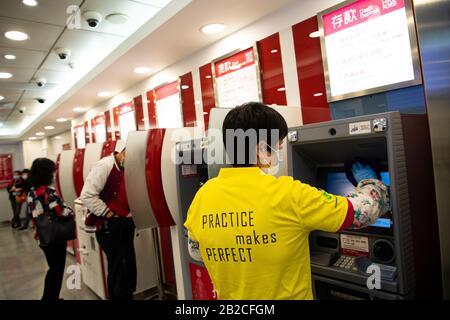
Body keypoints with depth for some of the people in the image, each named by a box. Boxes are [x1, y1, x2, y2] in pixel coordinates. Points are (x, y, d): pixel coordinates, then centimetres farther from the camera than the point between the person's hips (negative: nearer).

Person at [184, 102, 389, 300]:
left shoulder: (202, 196, -13)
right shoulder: (288, 195, -26)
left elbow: (196, 252, 5)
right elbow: (365, 210, -13)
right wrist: (369, 180, 8)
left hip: (230, 297, 4)